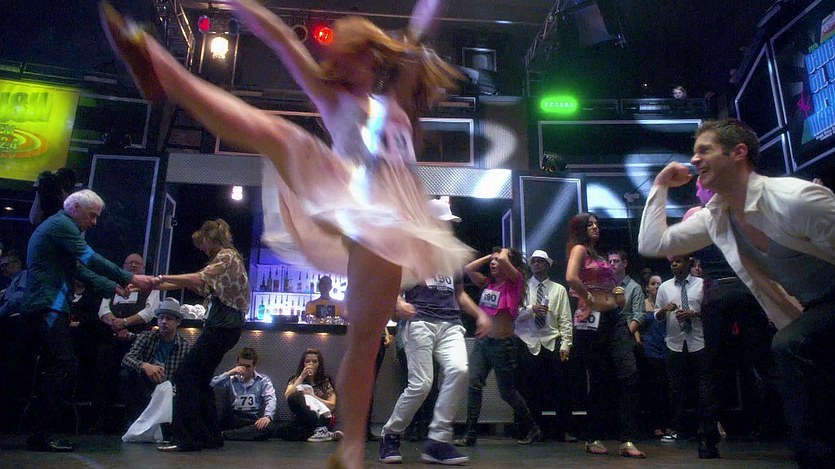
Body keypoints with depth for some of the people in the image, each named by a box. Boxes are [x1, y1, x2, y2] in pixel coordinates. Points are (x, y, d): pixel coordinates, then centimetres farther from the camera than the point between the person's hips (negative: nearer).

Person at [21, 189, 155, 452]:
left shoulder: (58, 225, 24)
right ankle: (39, 437, -9)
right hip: (49, 308, -11)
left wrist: (114, 287, 15)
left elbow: (80, 269, 22)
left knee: (53, 370, 13)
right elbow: (92, 260, -18)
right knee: (62, 368, -12)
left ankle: (39, 435, 18)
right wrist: (131, 278, -17)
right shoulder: (62, 225, -8)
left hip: (44, 308, 11)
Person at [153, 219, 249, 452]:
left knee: (186, 376, -11)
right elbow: (199, 285, 20)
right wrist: (159, 286, 14)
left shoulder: (227, 256, -7)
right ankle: (210, 435, 15)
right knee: (199, 379, 11)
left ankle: (186, 438, -11)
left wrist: (164, 278, -16)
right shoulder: (222, 258, 24)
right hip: (220, 325, 10)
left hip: (222, 325, -10)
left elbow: (199, 279, -21)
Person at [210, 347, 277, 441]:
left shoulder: (263, 380, 11)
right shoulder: (230, 379, 14)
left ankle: (223, 435, -32)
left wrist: (267, 416, -26)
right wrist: (228, 373, -8)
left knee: (268, 426, -35)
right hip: (232, 421, 0)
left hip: (253, 422, 0)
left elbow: (271, 399, -6)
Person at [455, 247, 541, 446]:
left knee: (507, 392, 6)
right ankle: (470, 434, -5)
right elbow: (468, 269, 7)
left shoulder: (514, 280, -5)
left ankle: (533, 430, 27)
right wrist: (489, 256, 10)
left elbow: (503, 261, -23)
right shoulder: (488, 283, 12)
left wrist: (504, 251, -1)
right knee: (474, 385, -9)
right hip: (482, 341, 6)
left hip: (503, 344, -5)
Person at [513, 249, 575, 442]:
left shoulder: (559, 289, 11)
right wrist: (531, 309, -17)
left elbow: (565, 320, 5)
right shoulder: (522, 287, 8)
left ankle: (563, 431, 10)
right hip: (529, 343, -1)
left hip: (552, 343, 1)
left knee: (561, 388, -2)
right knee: (530, 389, 1)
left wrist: (565, 344, -3)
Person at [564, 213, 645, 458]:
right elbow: (571, 277, -22)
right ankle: (594, 440, 15)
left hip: (614, 318, 7)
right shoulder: (579, 248, -2)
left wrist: (615, 298, 11)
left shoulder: (596, 254, 22)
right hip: (592, 320, -7)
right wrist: (589, 301, -14)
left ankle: (627, 441, -6)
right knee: (598, 380, 0)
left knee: (629, 374, -8)